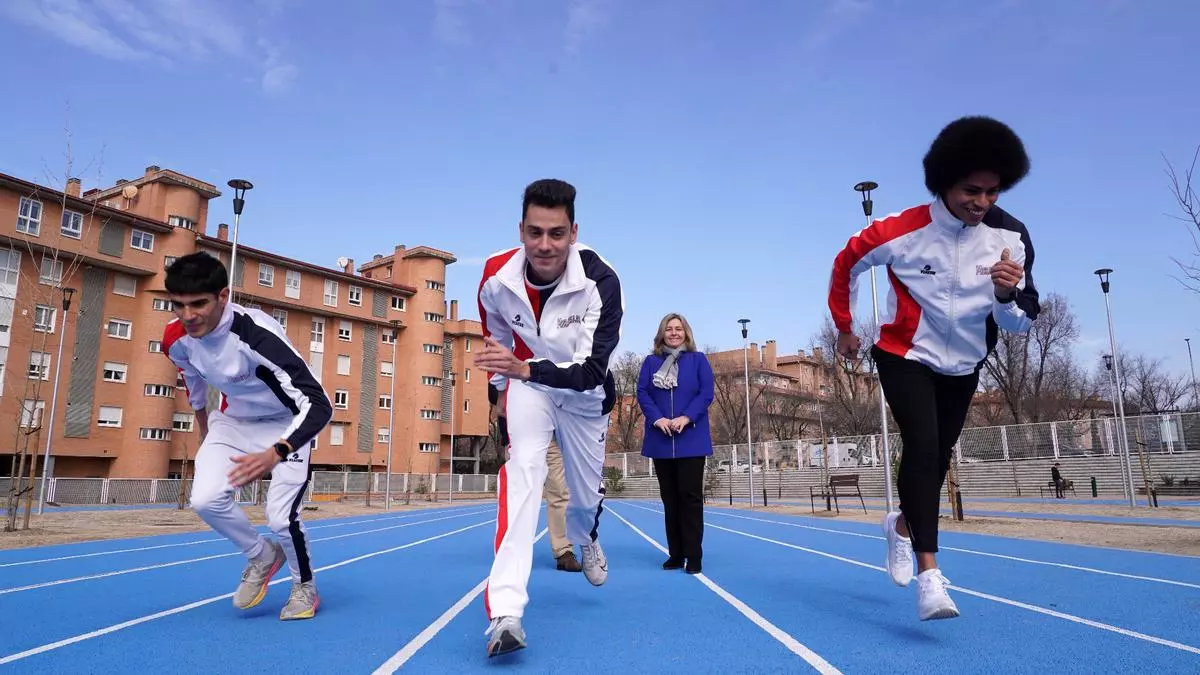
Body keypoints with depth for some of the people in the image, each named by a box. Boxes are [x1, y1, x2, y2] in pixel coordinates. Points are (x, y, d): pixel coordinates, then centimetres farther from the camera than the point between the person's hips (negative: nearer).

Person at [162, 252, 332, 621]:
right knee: (205, 500, -15)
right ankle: (263, 556, 15)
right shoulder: (176, 339, -17)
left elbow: (318, 405, -42)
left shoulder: (257, 334, -37)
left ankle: (305, 587, 17)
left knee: (282, 516, -14)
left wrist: (274, 455, -56)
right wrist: (205, 432, 21)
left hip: (285, 425, -5)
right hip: (232, 421, 5)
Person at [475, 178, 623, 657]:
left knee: (586, 490, 13)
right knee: (523, 467, -26)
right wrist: (502, 386, 13)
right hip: (528, 381, 0)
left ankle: (586, 539, 54)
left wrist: (524, 368, -51)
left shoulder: (600, 281, -33)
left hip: (585, 392, 0)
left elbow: (591, 371, -38)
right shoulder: (496, 278, -22)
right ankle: (503, 612, -27)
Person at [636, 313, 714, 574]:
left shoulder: (698, 359, 7)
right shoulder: (651, 362, 11)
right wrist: (657, 419, -15)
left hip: (691, 439, -2)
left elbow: (706, 393, -3)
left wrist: (686, 418, -17)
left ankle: (694, 556, 1)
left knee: (690, 496, -4)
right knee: (669, 498, 6)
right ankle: (675, 554, 14)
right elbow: (642, 393, 1)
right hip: (661, 440, 2)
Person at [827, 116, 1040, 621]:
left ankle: (903, 524, 42)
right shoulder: (904, 230, -21)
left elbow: (1020, 323, -9)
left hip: (963, 366, 5)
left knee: (938, 456, 14)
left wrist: (1006, 295, -32)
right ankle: (928, 574, -18)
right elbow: (846, 264, -4)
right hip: (905, 356, -4)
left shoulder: (1012, 237, -13)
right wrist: (844, 327, 5)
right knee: (922, 446, -21)